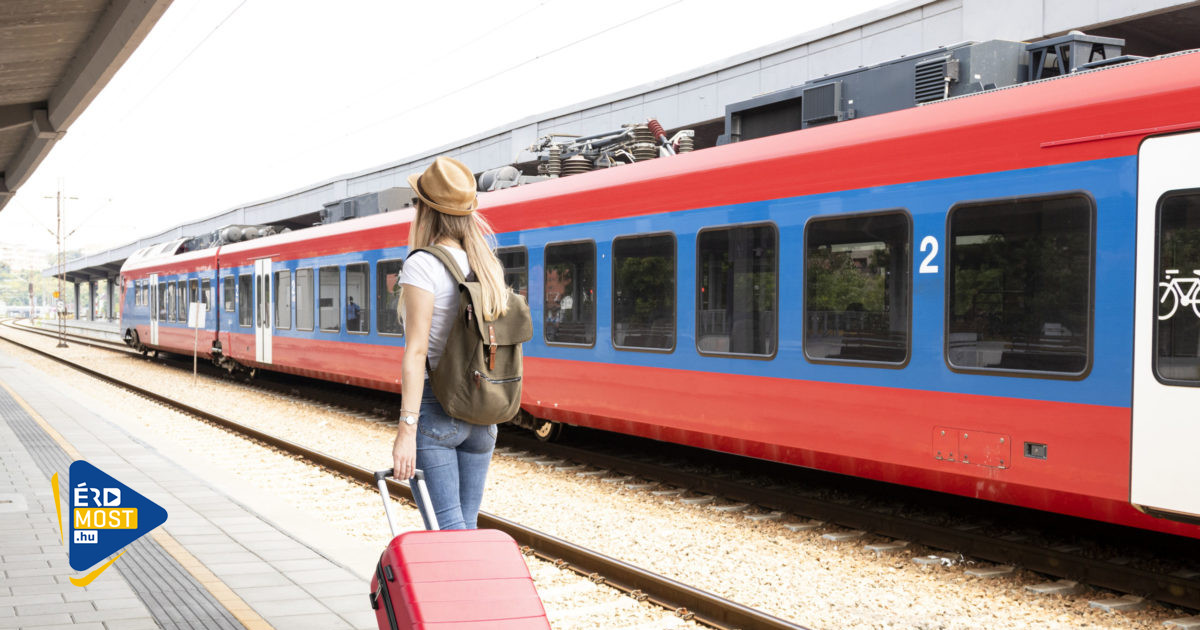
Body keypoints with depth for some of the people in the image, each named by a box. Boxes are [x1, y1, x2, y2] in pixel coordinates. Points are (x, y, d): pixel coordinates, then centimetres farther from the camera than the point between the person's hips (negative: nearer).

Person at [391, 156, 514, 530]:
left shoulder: (422, 265, -12)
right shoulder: (487, 266, 7)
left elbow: (417, 351, -19)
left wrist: (406, 429, -20)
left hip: (435, 409, -7)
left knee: (448, 525, -6)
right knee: (468, 525, 13)